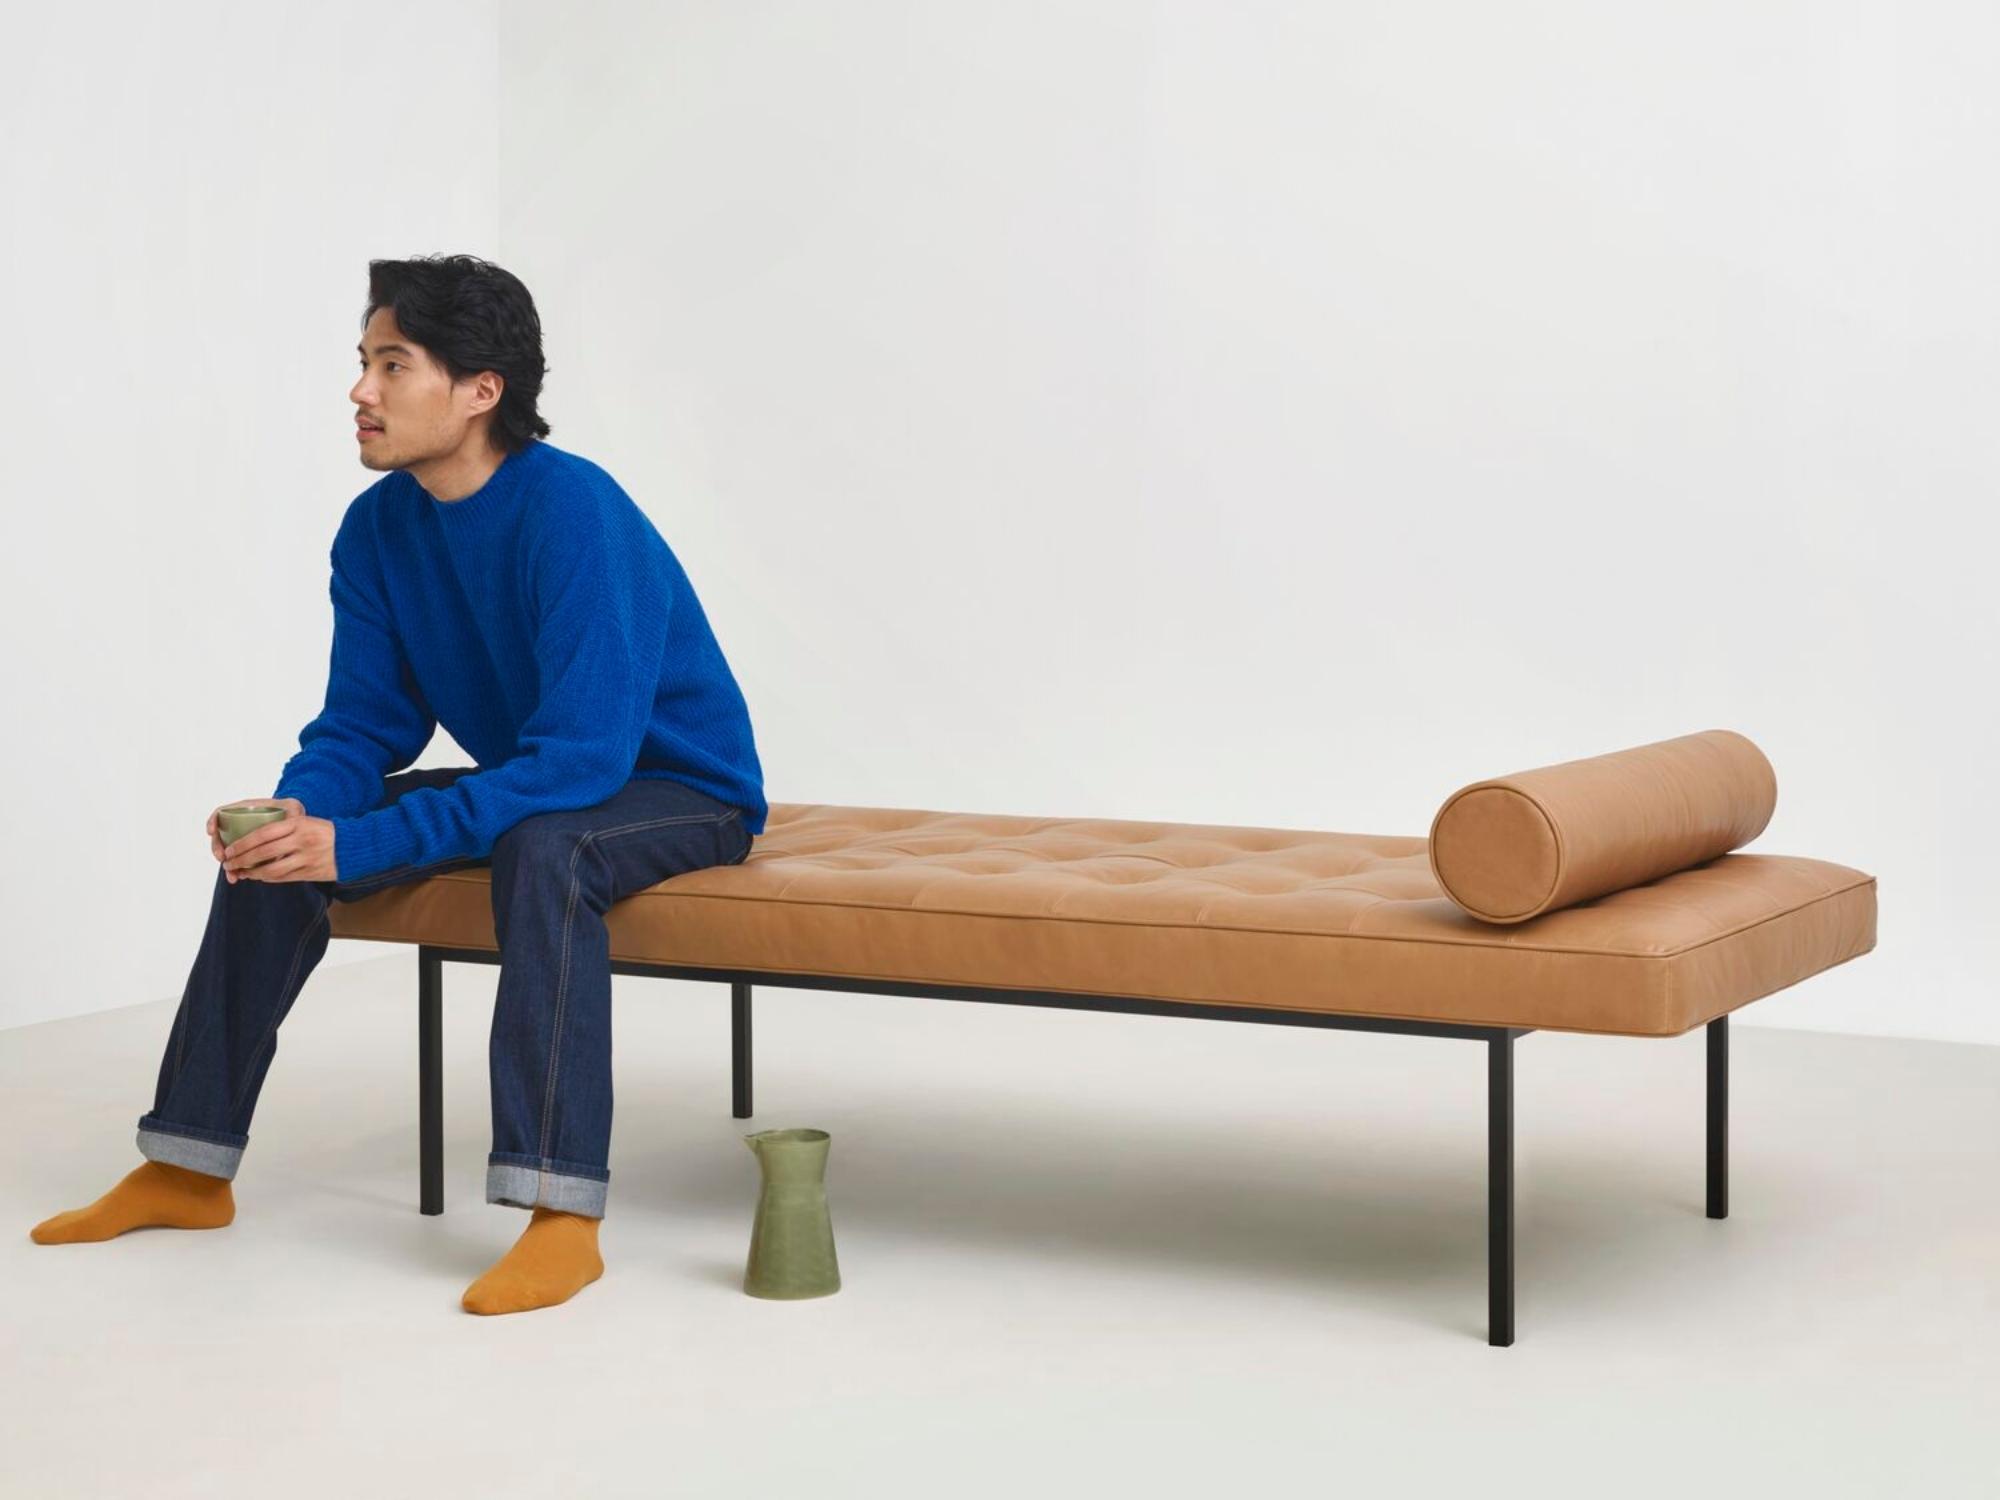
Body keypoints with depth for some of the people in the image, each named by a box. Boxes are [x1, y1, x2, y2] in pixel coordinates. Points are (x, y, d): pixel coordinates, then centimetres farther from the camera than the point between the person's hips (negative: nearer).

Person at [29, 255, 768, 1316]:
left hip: (680, 788, -8)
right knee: (277, 844, -2)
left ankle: (562, 1215, -38)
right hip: (533, 779, 8)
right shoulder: (379, 529, -6)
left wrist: (360, 845, -38)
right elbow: (362, 725, 1)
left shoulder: (575, 513, -30)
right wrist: (297, 810, -24)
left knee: (539, 849, -39)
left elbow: (584, 755, -35)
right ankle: (188, 1168, 8)